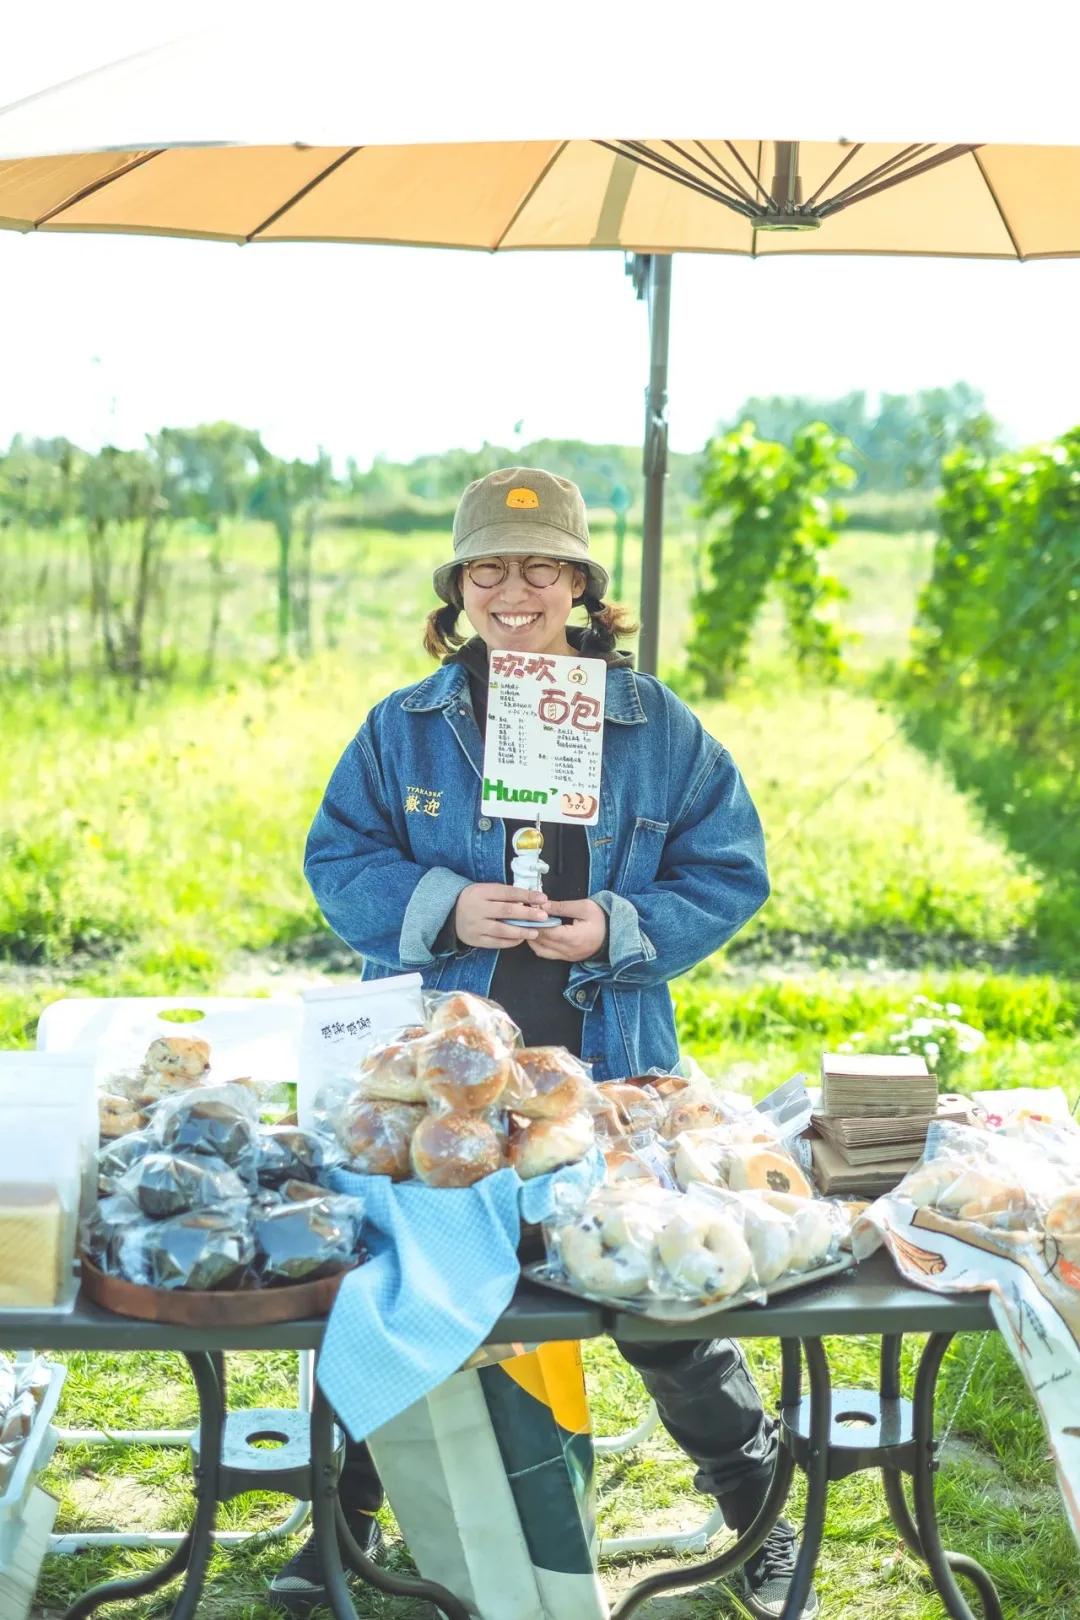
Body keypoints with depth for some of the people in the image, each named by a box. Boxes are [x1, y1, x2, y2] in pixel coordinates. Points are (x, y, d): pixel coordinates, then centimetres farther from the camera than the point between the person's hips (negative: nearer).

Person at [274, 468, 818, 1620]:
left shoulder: (657, 727, 0)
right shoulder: (405, 729, 2)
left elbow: (728, 871, 2)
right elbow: (337, 860, 4)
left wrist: (620, 928, -15)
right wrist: (440, 909, -15)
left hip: (607, 1077, -1)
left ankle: (761, 1519, 29)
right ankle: (348, 1516, 36)